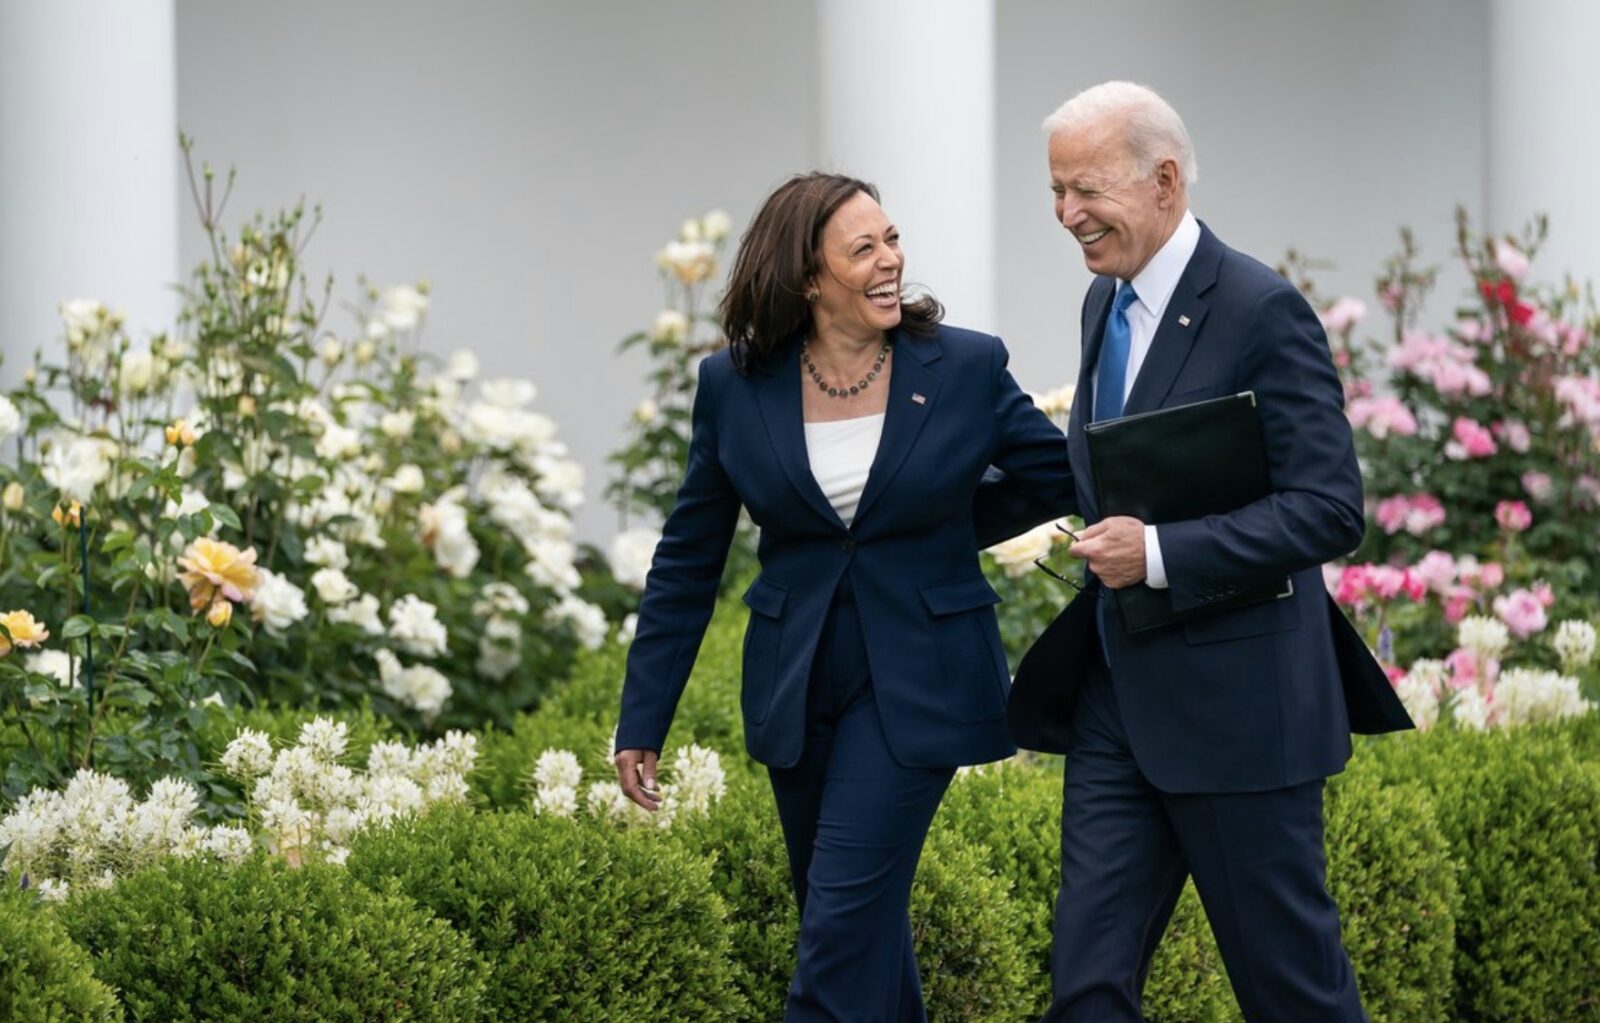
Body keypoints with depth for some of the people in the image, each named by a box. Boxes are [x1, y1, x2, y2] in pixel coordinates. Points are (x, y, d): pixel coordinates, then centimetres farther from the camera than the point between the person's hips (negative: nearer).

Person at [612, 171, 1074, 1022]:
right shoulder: (735, 386, -2)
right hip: (798, 690, 3)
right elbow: (687, 561, 4)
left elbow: (1073, 476, -1)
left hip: (915, 687, -3)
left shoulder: (966, 369, -6)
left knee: (845, 914, -10)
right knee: (867, 922, 12)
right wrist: (641, 722, 4)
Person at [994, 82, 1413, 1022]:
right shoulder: (1106, 302, 10)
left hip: (1234, 700, -7)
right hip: (1118, 695, 7)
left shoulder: (1262, 310, -15)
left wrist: (1160, 553, -25)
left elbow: (1332, 511, -19)